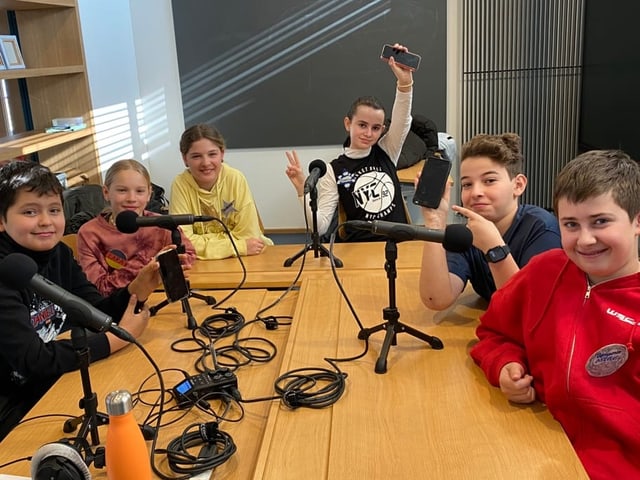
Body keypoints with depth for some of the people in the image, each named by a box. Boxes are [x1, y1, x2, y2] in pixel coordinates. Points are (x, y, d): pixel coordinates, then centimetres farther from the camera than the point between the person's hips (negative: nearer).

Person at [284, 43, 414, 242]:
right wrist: (303, 191, -19)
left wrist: (405, 82, -23)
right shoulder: (334, 171, -1)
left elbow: (403, 120, -7)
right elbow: (320, 227, -5)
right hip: (358, 247, -3)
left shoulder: (386, 151, 9)